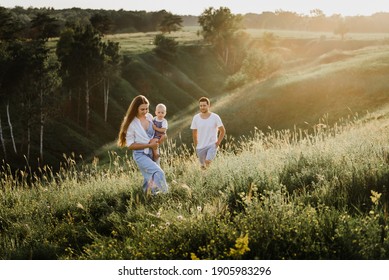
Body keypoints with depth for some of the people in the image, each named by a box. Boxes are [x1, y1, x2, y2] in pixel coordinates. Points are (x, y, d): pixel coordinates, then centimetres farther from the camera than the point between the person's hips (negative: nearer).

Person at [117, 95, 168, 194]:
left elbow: (156, 131, 21)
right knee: (159, 173, -25)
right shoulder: (131, 123, -12)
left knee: (150, 179, 10)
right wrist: (148, 145, -17)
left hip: (153, 153, 6)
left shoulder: (150, 117, 2)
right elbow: (130, 145, -11)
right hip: (141, 154, -6)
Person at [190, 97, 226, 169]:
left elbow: (223, 131, 0)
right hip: (200, 147, 3)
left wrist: (218, 143, -6)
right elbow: (194, 133, 9)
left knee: (208, 162, -27)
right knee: (203, 167, 12)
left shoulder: (215, 117, -9)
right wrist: (196, 145, 8)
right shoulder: (196, 118, -2)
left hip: (212, 145, -3)